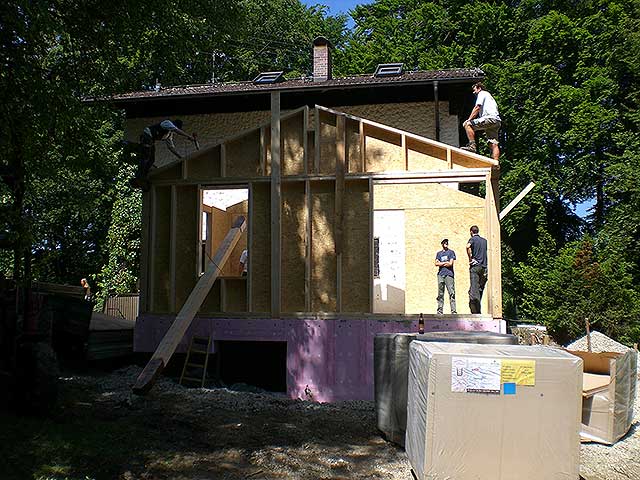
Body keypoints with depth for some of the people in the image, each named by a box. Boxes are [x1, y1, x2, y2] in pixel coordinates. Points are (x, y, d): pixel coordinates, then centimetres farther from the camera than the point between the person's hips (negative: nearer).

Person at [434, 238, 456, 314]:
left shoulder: (451, 252, 9)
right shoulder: (439, 253, 19)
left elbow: (450, 263, -2)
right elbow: (436, 263, 7)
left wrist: (441, 263, 3)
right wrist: (445, 263, -2)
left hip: (449, 274, -3)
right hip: (440, 274, 3)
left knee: (451, 293, -10)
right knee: (440, 293, 3)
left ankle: (453, 311, -13)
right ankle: (439, 310, 5)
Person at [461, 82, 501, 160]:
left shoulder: (482, 93, 11)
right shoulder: (489, 95, 38)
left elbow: (477, 108, -2)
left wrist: (469, 120, -2)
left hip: (490, 118, -9)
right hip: (497, 121, 9)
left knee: (467, 124, -14)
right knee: (493, 144, 0)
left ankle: (472, 146, -25)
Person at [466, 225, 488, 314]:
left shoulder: (472, 239, 1)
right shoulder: (485, 240, 17)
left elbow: (468, 246, -21)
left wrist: (470, 258, -12)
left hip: (475, 266, -5)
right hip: (484, 267, 5)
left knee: (474, 288, -10)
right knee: (480, 288, 10)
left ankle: (475, 311, -20)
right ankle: (477, 310, 13)